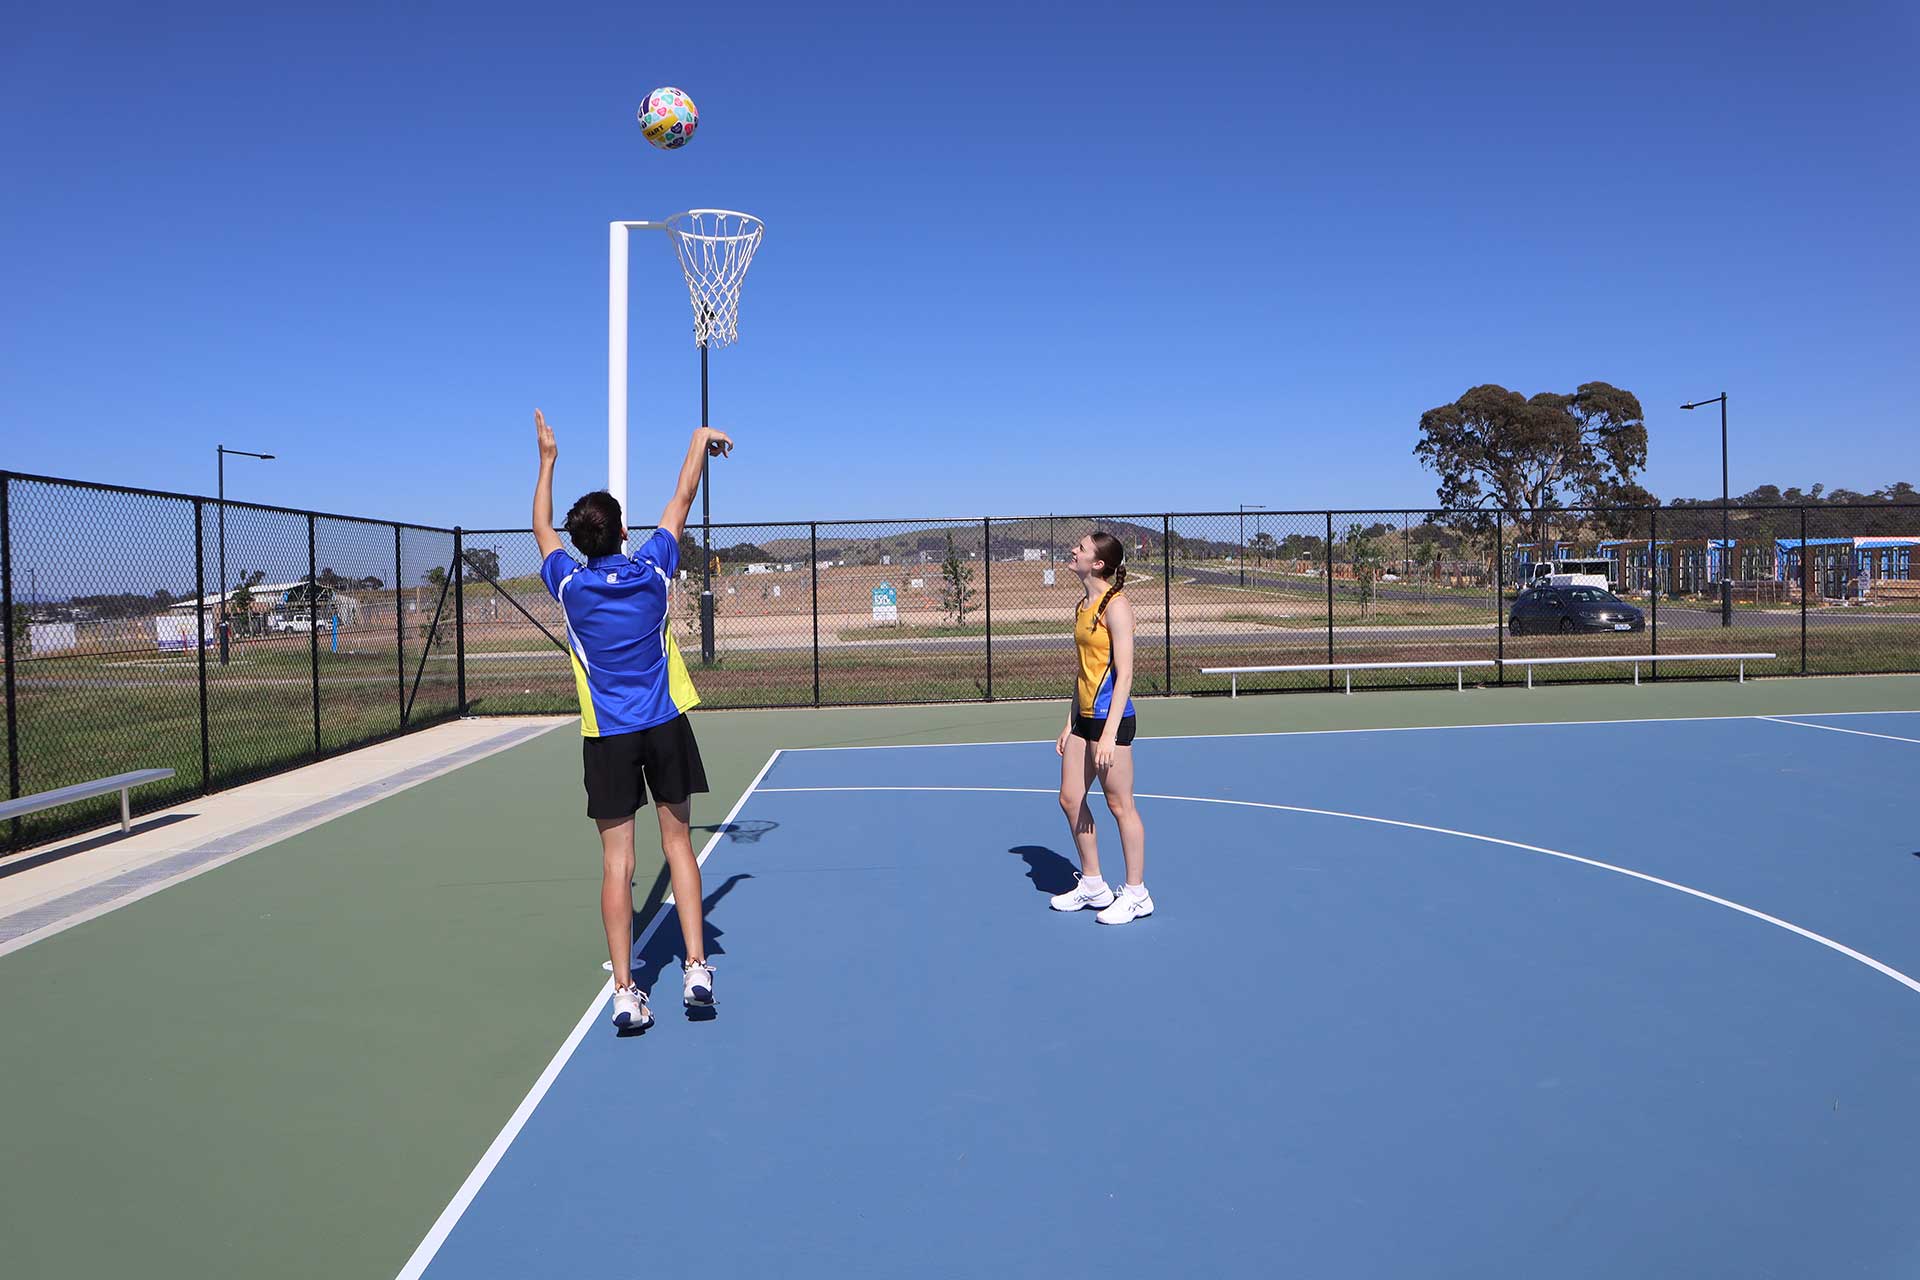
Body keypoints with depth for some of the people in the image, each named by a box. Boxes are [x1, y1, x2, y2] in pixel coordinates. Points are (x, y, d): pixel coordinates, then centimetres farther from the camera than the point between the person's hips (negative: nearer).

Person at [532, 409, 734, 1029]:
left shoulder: (570, 584, -3)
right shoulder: (653, 568, -3)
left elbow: (541, 528, 17)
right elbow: (682, 499, 11)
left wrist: (548, 457, 26)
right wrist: (700, 440, 25)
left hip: (607, 737, 0)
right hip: (665, 726, 1)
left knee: (617, 862, 1)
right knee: (678, 844, 11)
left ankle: (625, 992, 1)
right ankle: (696, 968, 8)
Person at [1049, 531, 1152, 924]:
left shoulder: (1116, 606, -13)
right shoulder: (1083, 606, 13)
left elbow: (1124, 674, -17)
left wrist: (1109, 733, -21)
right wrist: (1070, 724, 18)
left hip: (1110, 717, -9)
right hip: (1084, 716, 9)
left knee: (1120, 804, 0)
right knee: (1070, 798, 11)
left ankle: (1136, 894, 13)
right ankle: (1092, 884, 25)